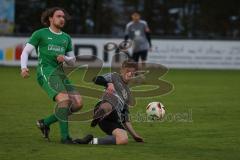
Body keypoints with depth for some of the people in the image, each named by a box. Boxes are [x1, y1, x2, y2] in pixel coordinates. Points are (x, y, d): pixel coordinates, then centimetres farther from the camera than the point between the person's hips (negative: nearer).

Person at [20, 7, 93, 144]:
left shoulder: (66, 38, 21)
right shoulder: (40, 34, 6)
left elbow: (72, 61, 22)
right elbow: (26, 52, 3)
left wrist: (65, 58, -2)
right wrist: (24, 67, -16)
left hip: (60, 74, 7)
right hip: (46, 72, -7)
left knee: (78, 103, -8)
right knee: (64, 100, -27)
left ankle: (45, 123, 7)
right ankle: (65, 137, -23)